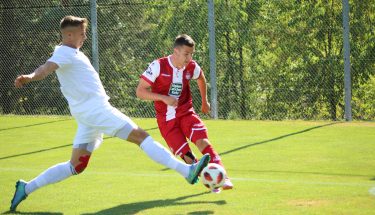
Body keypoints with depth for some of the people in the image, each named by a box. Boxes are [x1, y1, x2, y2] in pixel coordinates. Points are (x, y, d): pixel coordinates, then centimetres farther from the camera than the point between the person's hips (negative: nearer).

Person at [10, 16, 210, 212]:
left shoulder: (73, 52, 17)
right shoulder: (63, 53, -12)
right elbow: (46, 68, -30)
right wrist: (29, 77, -52)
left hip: (89, 114, 11)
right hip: (94, 109, -11)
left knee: (76, 166, 10)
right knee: (140, 135, -12)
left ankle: (26, 188, 10)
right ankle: (187, 171, -14)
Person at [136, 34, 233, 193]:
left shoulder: (191, 67, -4)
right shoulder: (158, 66, -15)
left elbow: (201, 78, 22)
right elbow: (140, 91, -14)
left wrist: (204, 101, 29)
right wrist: (164, 98, -24)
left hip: (186, 113, 2)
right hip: (166, 119, -2)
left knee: (202, 140, -22)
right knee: (186, 155, -10)